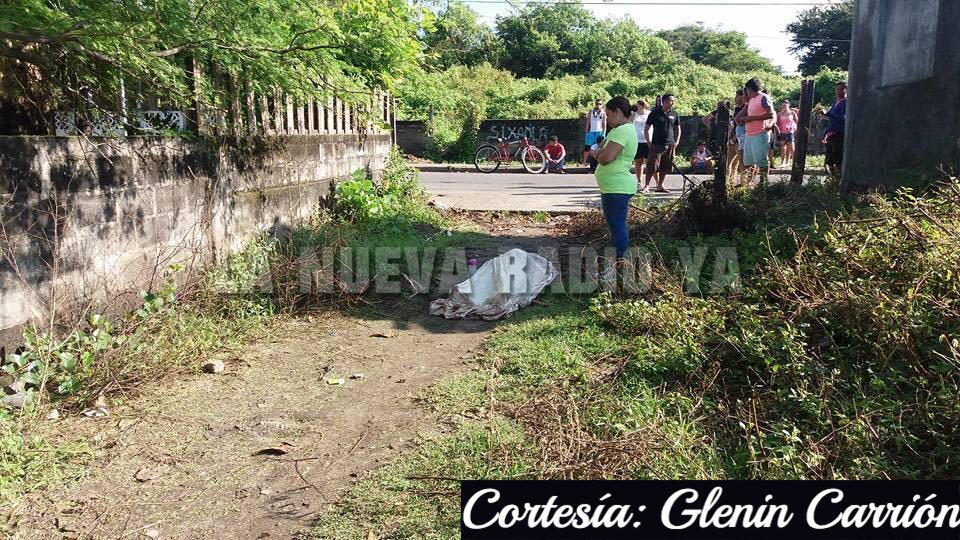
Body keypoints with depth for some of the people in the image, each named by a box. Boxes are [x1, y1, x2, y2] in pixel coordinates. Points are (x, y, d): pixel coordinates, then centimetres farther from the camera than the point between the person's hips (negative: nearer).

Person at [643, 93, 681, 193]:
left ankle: (660, 186, 16)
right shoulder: (655, 113, -2)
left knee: (665, 168, 7)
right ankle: (646, 185, 3)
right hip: (656, 144, -4)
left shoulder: (674, 114, 8)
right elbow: (647, 128, 2)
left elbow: (677, 128, 17)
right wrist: (648, 142, -4)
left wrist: (676, 142, 6)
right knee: (652, 167, -6)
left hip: (670, 145, 4)